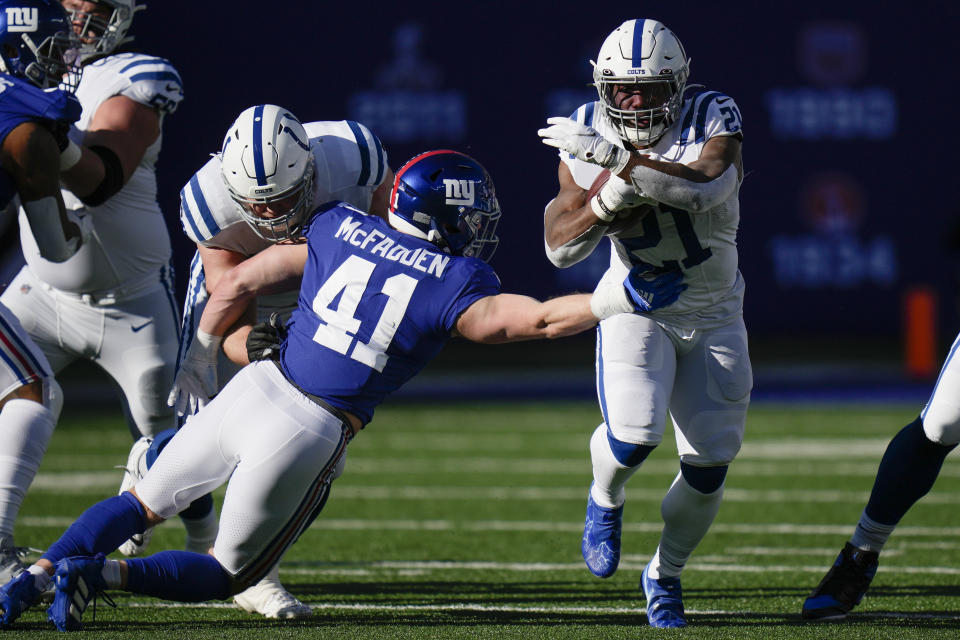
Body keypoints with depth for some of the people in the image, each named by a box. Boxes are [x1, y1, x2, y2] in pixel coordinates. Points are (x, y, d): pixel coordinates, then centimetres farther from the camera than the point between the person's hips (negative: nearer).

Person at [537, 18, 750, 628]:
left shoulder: (714, 119, -18)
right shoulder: (588, 133, -10)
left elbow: (704, 190, -40)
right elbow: (560, 248, -12)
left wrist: (618, 157, -45)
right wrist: (610, 198, -30)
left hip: (714, 314, 0)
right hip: (637, 304, 0)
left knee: (708, 469, 0)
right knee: (635, 432, -26)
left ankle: (665, 573, 28)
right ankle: (606, 500, 10)